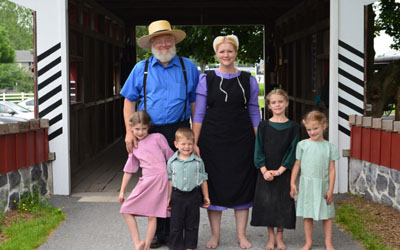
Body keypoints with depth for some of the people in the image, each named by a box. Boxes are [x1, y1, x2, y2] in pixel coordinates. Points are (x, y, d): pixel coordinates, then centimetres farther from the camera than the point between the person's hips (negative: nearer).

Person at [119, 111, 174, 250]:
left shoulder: (157, 138, 0)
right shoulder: (134, 147, 14)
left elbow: (171, 157, 4)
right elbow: (129, 170, 18)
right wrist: (122, 191, 17)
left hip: (159, 179, -5)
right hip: (145, 181, 5)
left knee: (152, 216, -4)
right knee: (126, 210, 0)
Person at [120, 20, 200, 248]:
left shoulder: (188, 67, 7)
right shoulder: (141, 69, 8)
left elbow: (195, 103, 8)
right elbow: (129, 101, 8)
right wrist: (130, 132, -2)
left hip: (179, 131, -1)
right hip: (148, 133, 1)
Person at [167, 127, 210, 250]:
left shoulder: (198, 161, -1)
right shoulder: (172, 162, -1)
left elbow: (203, 180, 6)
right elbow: (170, 180, 4)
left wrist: (206, 196, 8)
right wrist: (168, 198, 4)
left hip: (193, 195, 1)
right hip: (177, 196, 0)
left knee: (192, 224, 10)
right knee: (176, 224, 6)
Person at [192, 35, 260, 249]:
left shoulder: (248, 80, 6)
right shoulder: (206, 79, 2)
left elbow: (254, 113, 9)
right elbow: (199, 114, 2)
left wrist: (259, 143, 3)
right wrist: (194, 143, -5)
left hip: (241, 140, 1)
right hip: (213, 140, -1)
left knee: (242, 183, 4)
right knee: (214, 185, 3)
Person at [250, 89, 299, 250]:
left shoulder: (293, 127, 0)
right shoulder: (263, 126, 1)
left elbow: (292, 151, -4)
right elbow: (259, 150, -1)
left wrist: (279, 171, -13)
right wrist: (264, 171, -12)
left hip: (284, 172, 0)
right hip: (265, 172, 1)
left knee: (283, 203, 3)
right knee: (266, 202, 4)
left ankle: (279, 236, 19)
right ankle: (271, 237, 17)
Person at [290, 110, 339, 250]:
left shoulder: (329, 147, 1)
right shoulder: (302, 145, 1)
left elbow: (331, 170, 1)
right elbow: (297, 165, 5)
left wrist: (331, 189, -2)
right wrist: (292, 183, 0)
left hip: (322, 185, 0)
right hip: (306, 185, 0)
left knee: (327, 215, 6)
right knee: (307, 216, 7)